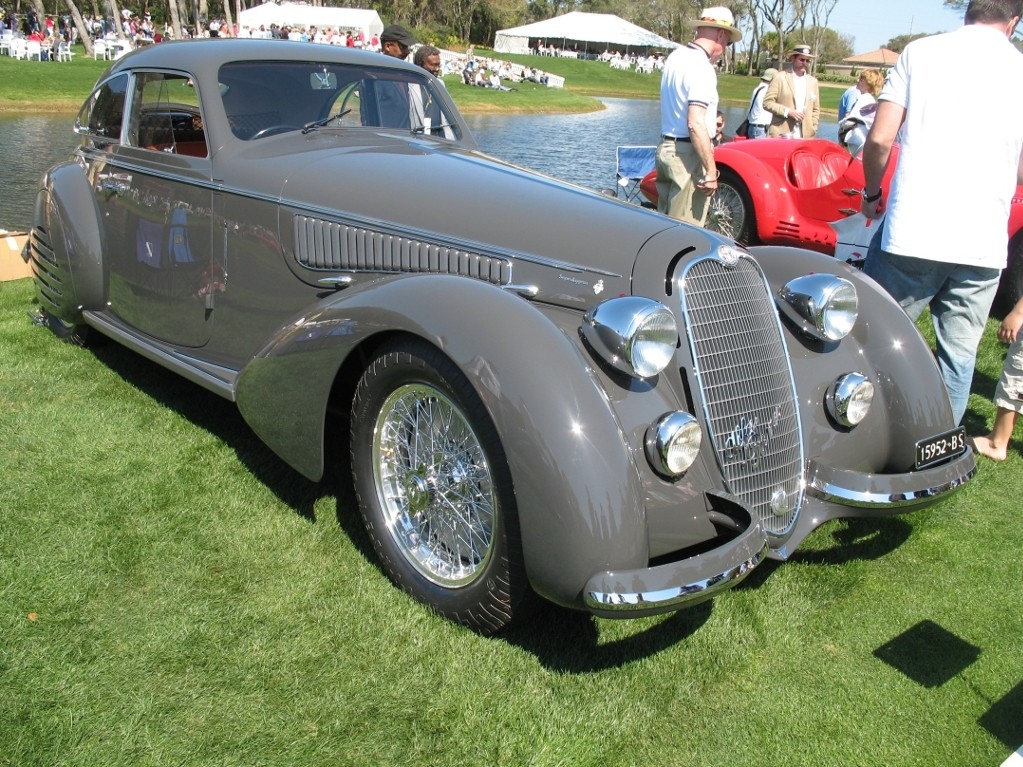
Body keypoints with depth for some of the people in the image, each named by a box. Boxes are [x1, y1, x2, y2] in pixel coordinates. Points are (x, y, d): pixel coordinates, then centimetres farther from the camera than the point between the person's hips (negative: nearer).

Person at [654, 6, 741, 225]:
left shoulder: (676, 56, 11)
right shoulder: (702, 67, -16)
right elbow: (695, 124, -23)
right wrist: (711, 171, -21)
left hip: (665, 147, 9)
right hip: (688, 153, -9)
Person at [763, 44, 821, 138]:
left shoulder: (813, 81, 17)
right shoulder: (780, 77, 4)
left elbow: (816, 110, 18)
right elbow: (767, 102, -2)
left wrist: (812, 131, 5)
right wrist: (787, 112, -13)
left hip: (804, 137, 3)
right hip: (781, 135, -3)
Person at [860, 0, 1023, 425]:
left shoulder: (921, 51, 3)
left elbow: (879, 139, -3)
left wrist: (871, 193, 13)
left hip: (910, 234, -2)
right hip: (983, 247, 2)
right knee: (958, 357, 12)